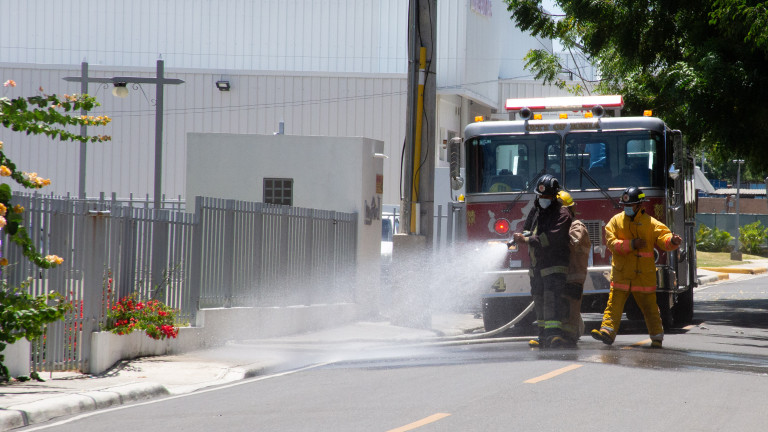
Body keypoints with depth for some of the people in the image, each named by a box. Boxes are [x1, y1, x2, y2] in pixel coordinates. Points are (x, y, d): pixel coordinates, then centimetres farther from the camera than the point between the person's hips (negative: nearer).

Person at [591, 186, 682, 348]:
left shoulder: (650, 223, 0)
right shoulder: (616, 221, 5)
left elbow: (663, 237, -10)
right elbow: (611, 242, -5)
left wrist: (672, 241, -33)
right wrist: (631, 245, -16)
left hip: (643, 274, -1)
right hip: (621, 274, 1)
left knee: (649, 307, 5)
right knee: (614, 303, -7)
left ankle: (657, 337, 17)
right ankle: (608, 331, -12)